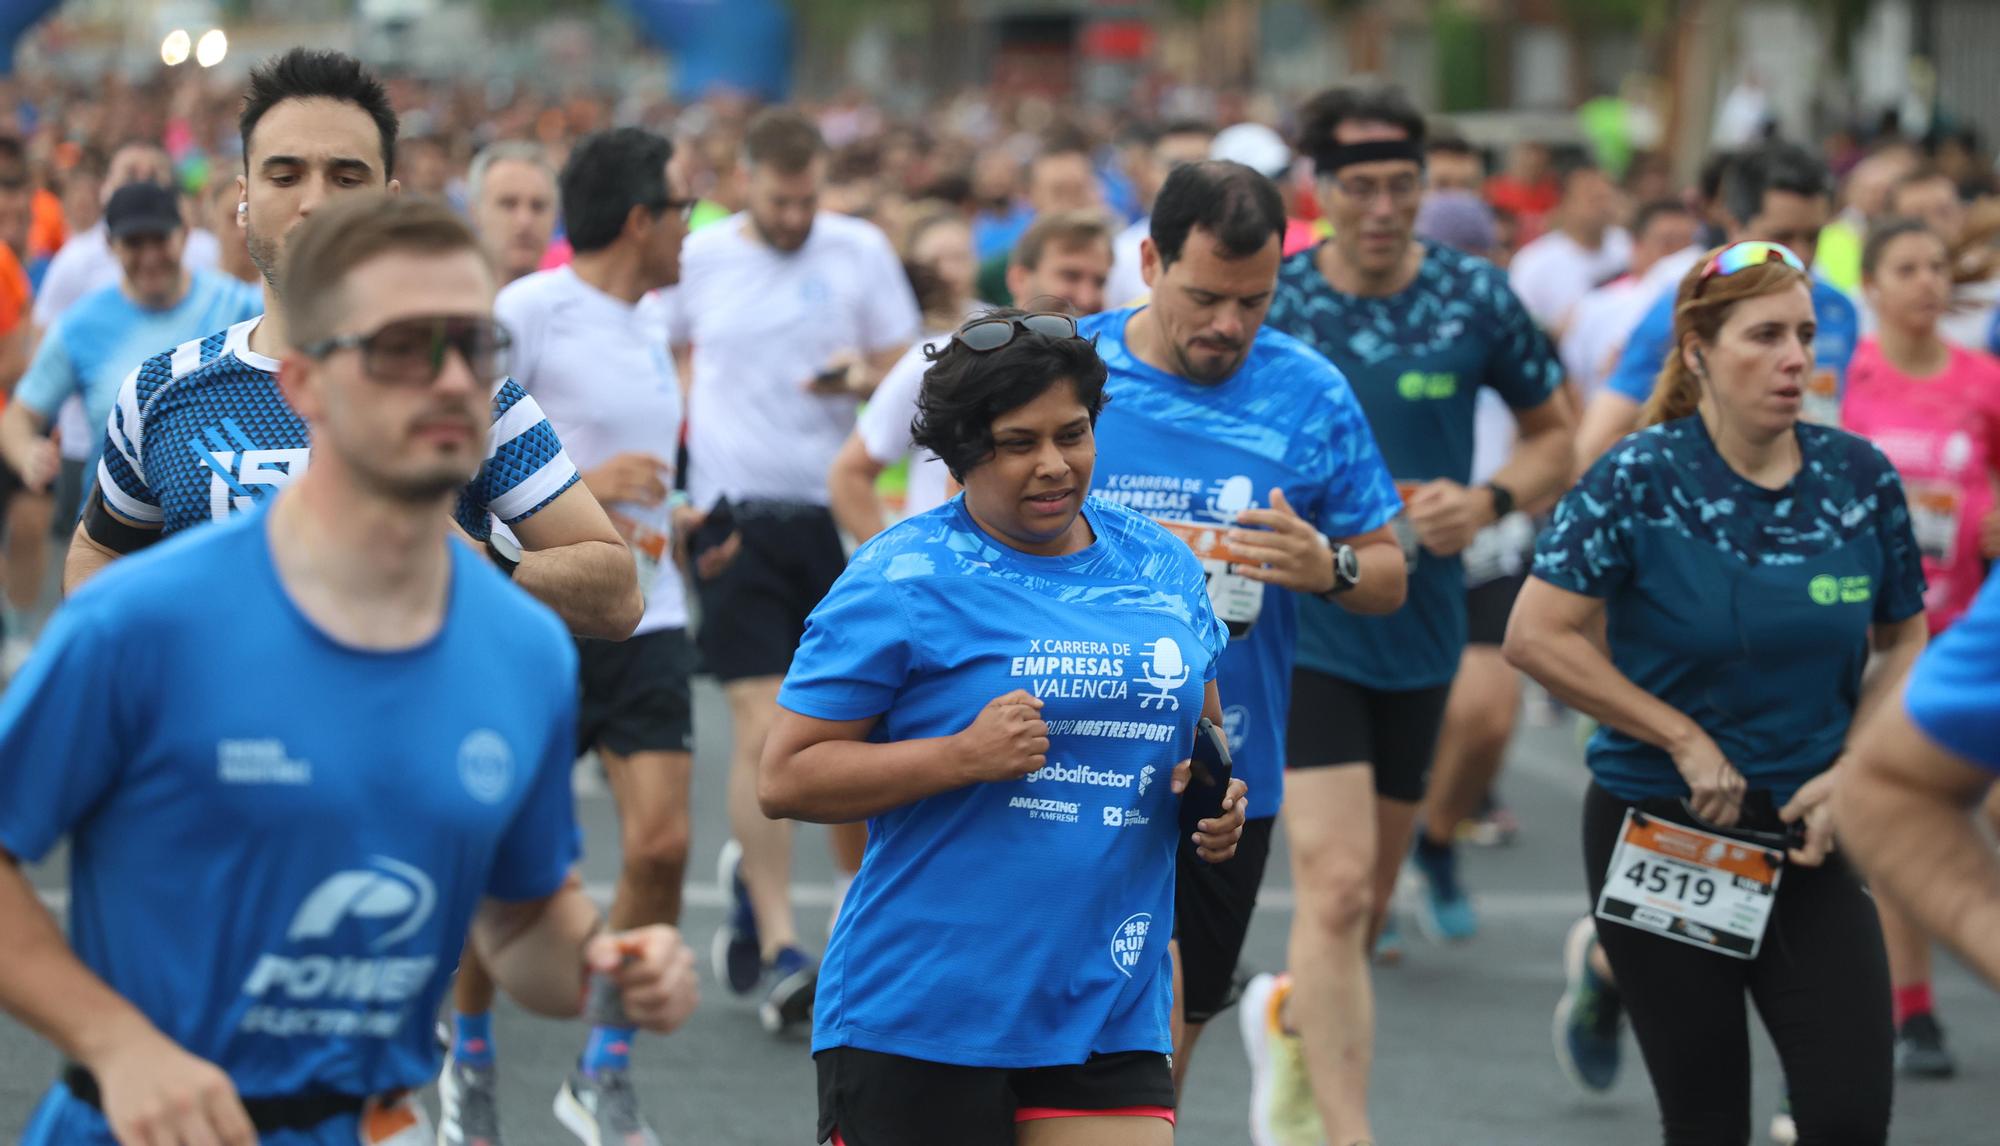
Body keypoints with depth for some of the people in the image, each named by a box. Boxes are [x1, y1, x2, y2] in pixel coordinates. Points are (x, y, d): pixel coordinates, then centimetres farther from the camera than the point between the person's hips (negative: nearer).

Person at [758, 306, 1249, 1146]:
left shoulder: (1161, 567, 12)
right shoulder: (901, 580, -6)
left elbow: (1209, 724, 27)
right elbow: (784, 779, -9)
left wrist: (1217, 796, 4)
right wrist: (963, 756, -20)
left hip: (1110, 1020, 4)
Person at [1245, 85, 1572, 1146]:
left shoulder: (1476, 297, -2)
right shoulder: (1261, 302, -7)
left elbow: (1555, 434, 9)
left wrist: (1486, 502, -10)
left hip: (1421, 631, 4)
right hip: (1299, 626, -3)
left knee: (1365, 902, 15)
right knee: (1336, 885, -17)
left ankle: (1289, 1022, 47)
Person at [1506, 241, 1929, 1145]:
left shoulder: (1861, 479, -2)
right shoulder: (1640, 479, -12)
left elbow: (1901, 643, 10)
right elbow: (1537, 636, -14)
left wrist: (1851, 772, -5)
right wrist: (1686, 740, -14)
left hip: (1807, 837, 3)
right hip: (1658, 830, -3)